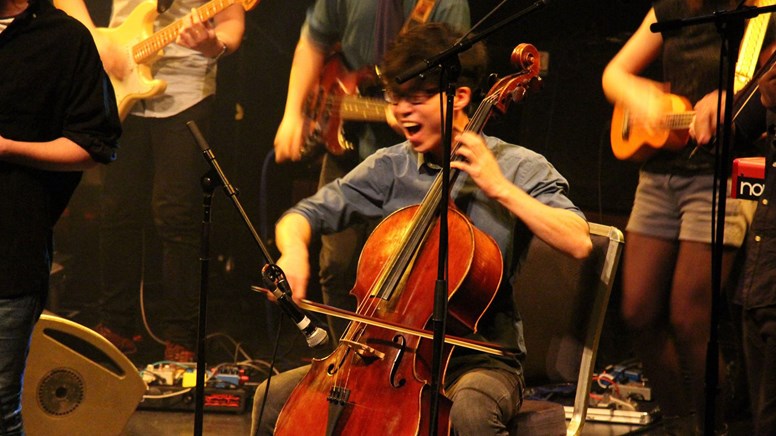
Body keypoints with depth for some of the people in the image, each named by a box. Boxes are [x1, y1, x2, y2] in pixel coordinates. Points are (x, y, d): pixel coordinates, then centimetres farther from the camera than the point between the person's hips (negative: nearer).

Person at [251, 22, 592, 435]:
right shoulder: (390, 167, 6)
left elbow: (578, 242, -18)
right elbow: (304, 215, 6)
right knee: (275, 398, -13)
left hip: (480, 358, -4)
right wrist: (294, 250, -17)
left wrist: (500, 188, -21)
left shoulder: (516, 167, -4)